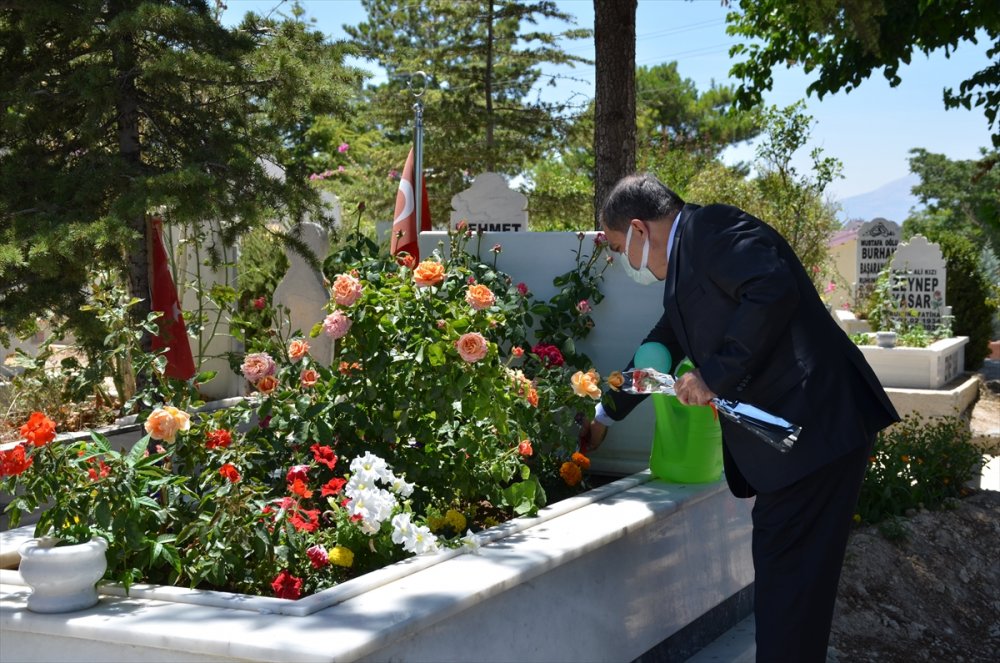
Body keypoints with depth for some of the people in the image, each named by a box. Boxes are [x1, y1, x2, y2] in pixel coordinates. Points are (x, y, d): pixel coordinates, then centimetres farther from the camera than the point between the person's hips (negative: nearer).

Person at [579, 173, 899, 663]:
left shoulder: (711, 228, -9)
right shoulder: (684, 267, 21)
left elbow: (774, 291, -26)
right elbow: (659, 347, 34)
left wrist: (715, 375, -19)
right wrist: (605, 415, 45)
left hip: (813, 426, -10)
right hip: (782, 437, 10)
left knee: (788, 585, -4)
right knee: (779, 577, 17)